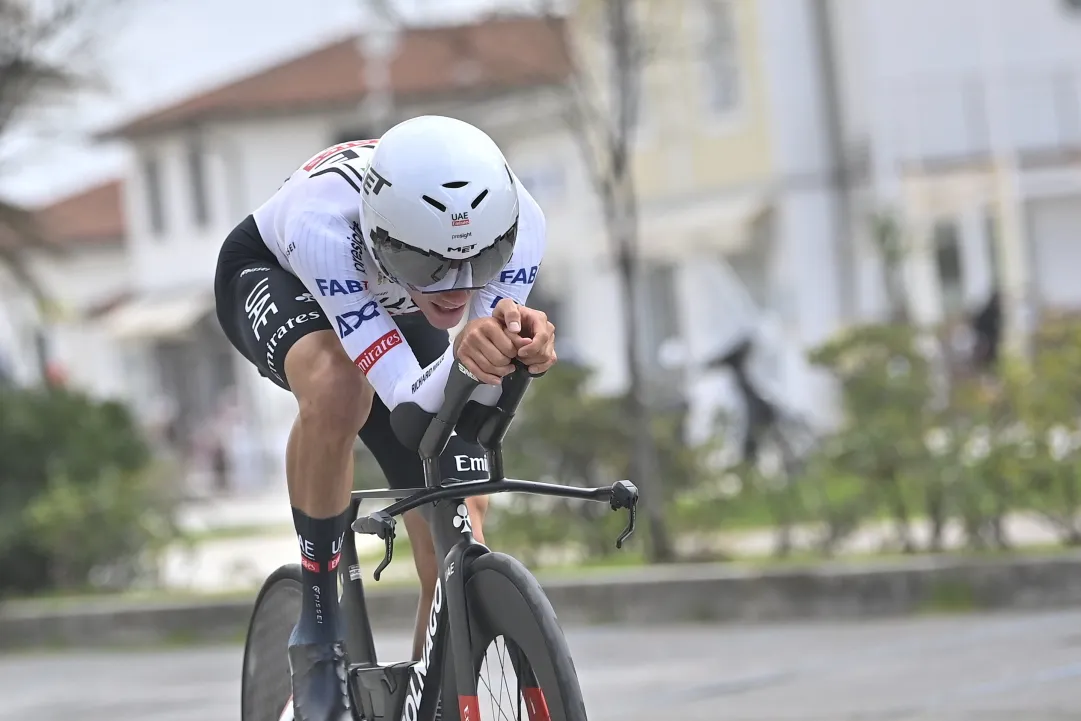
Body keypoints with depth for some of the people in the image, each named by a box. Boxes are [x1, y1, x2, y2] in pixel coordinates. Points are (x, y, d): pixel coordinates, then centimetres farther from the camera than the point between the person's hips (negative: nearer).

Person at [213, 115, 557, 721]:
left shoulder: (518, 223, -36)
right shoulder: (324, 223, -45)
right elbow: (412, 402, -47)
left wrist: (518, 346, -58)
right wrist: (463, 356, -69)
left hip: (394, 306, 4)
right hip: (272, 274, -4)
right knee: (336, 388, -39)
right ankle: (317, 635, -21)